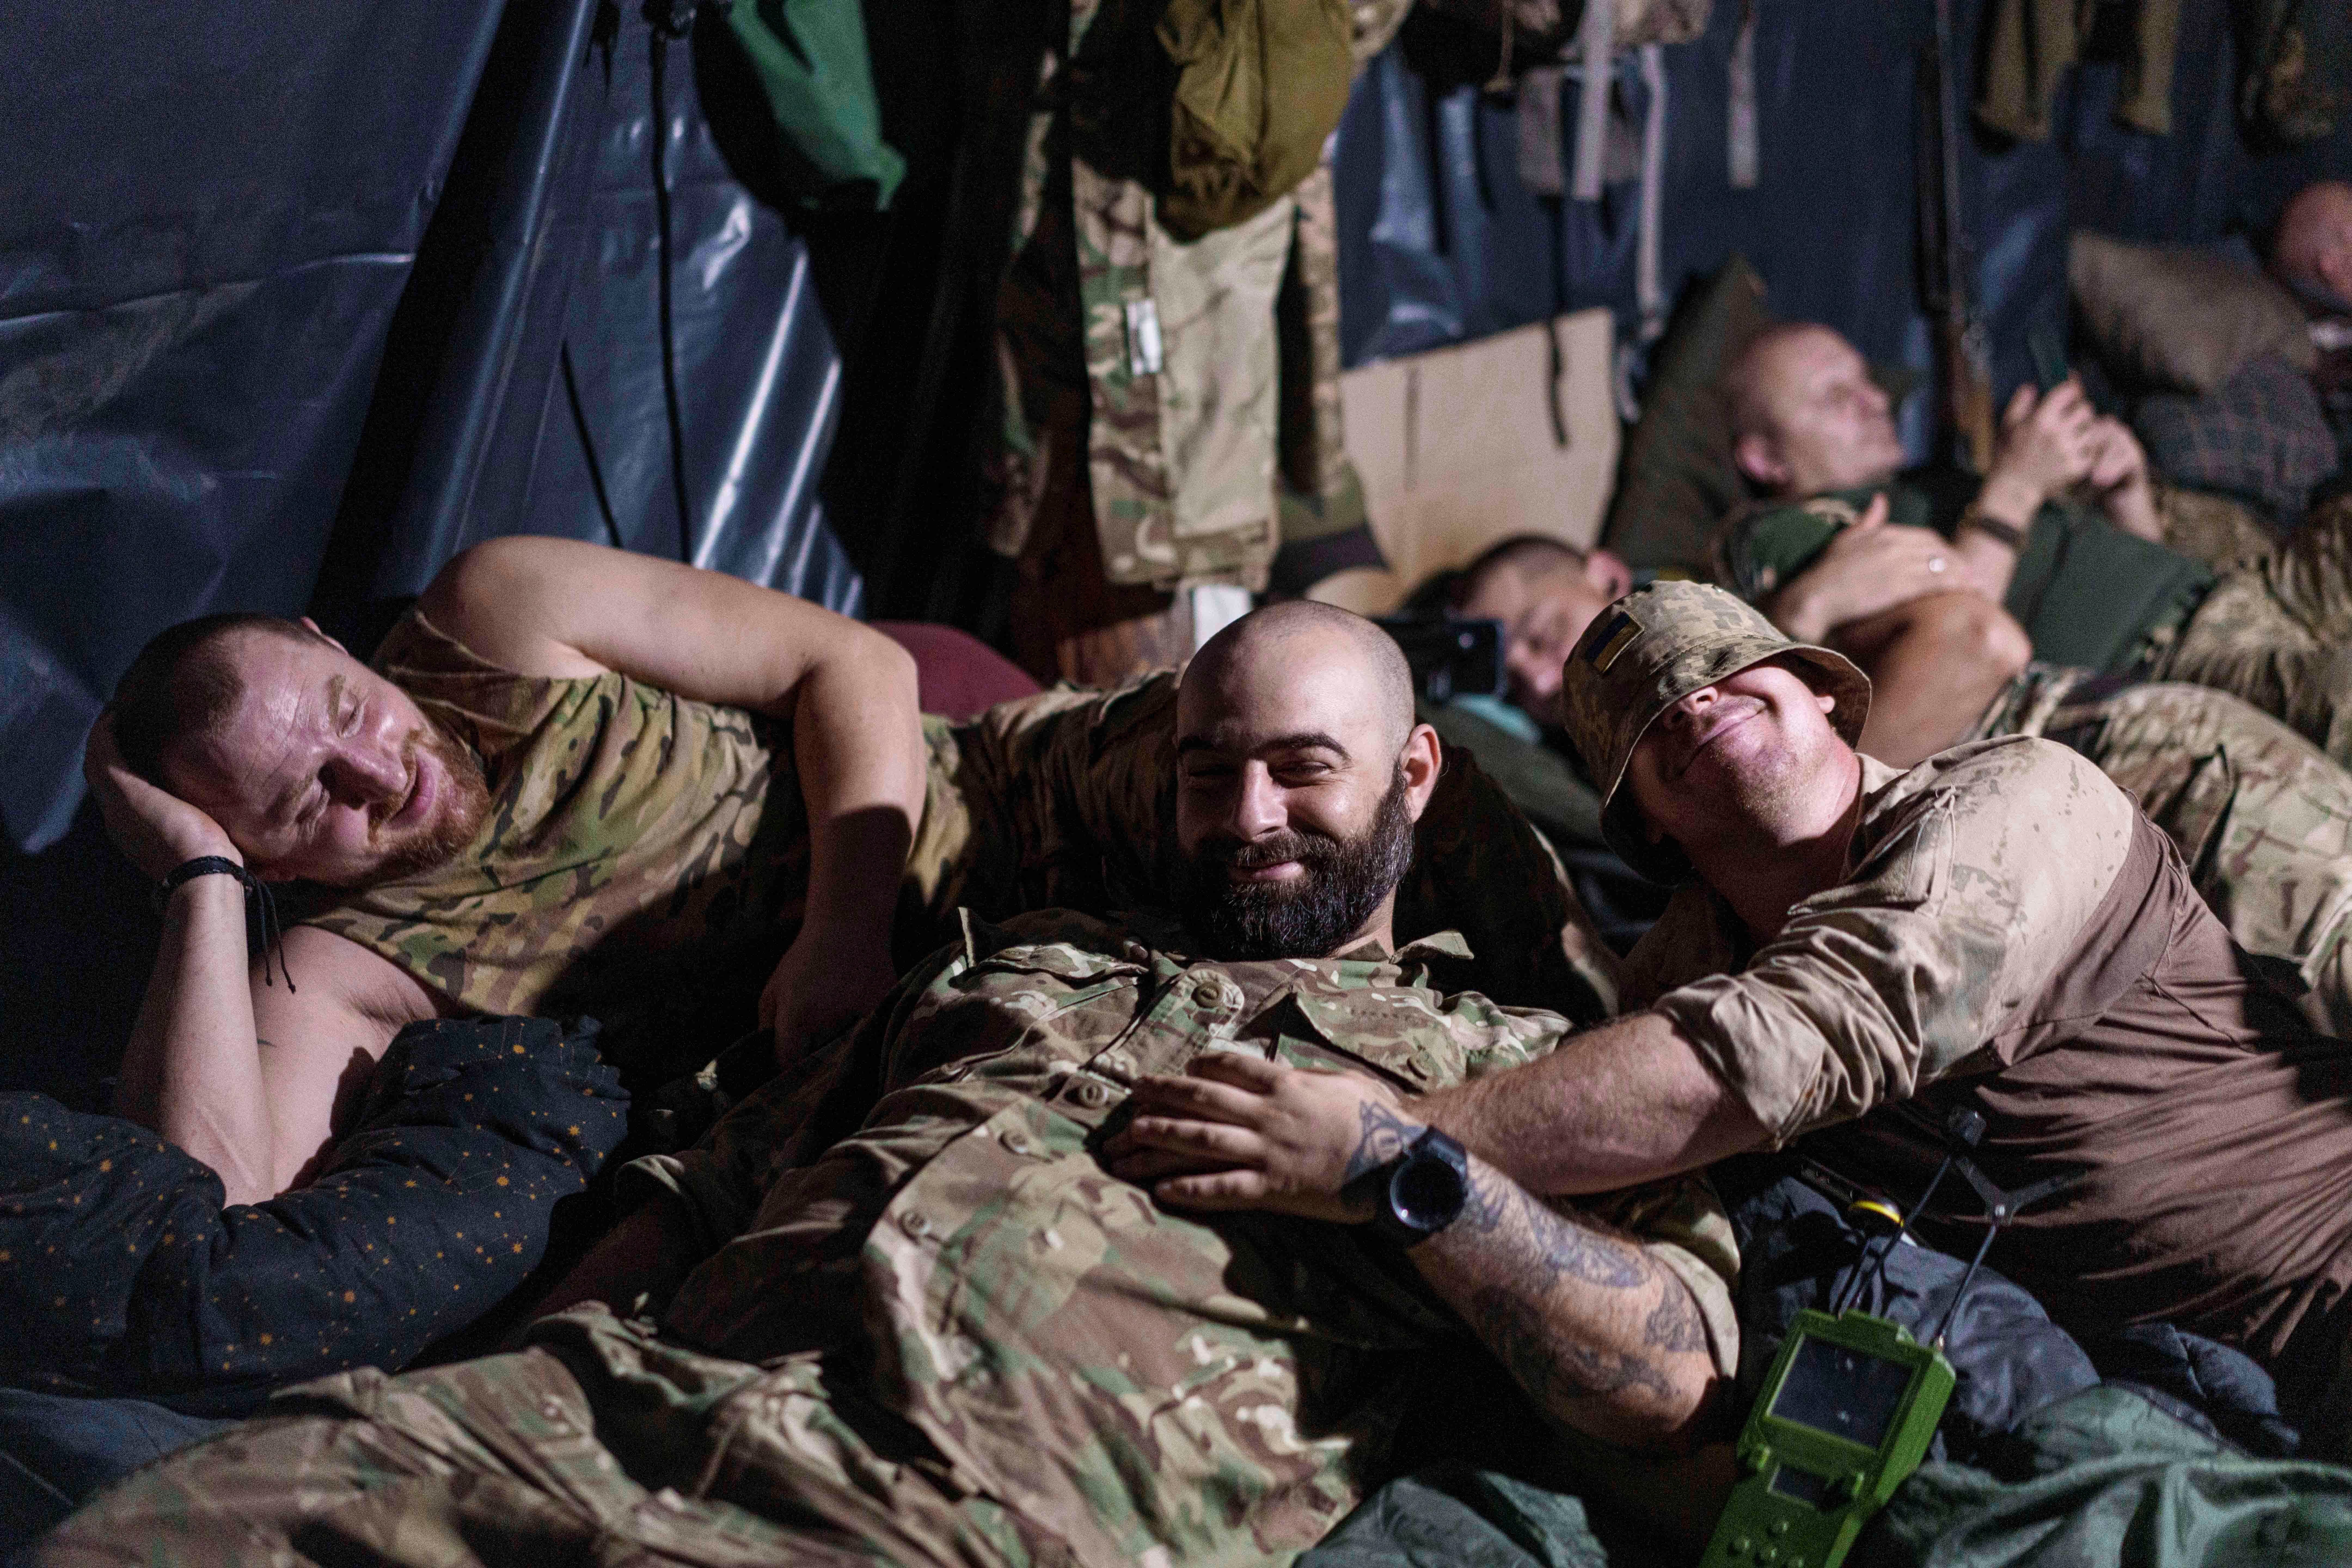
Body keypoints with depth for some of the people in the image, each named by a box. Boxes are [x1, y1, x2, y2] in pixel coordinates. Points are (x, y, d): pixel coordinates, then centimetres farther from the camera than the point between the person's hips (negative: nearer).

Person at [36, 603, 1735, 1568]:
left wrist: (1401, 1173, -4)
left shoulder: (1502, 1063, 19)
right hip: (625, 1393, 5)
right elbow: (706, 1184, 26)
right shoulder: (1021, 955, 31)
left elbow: (1670, 1377, 5)